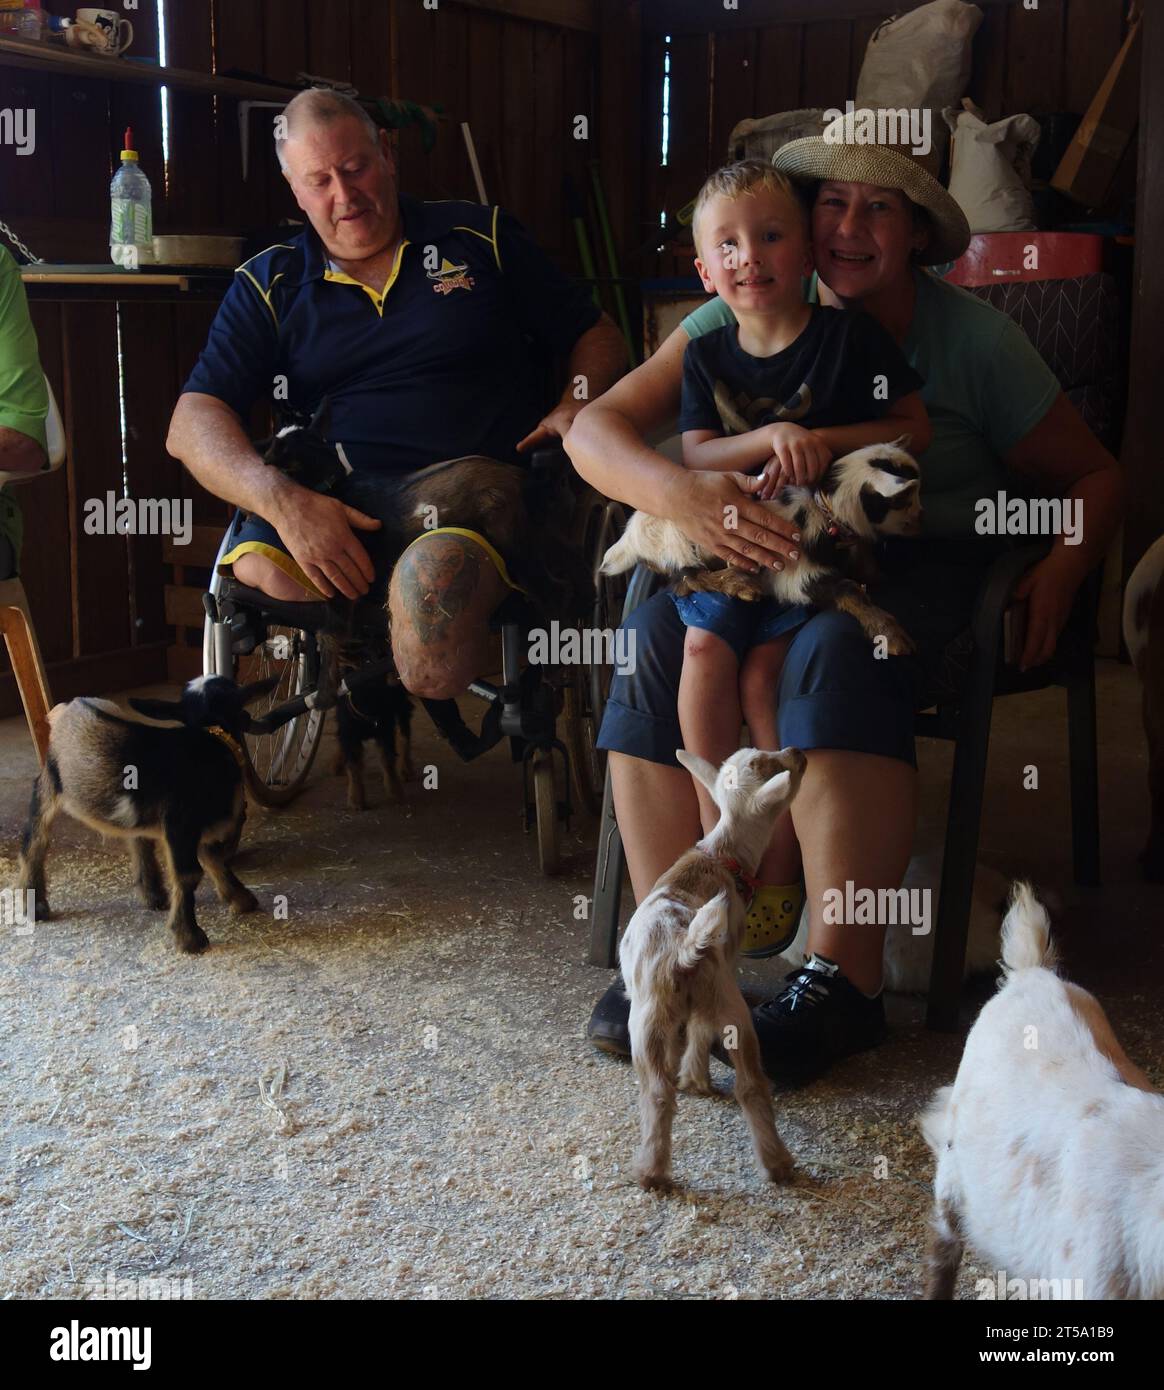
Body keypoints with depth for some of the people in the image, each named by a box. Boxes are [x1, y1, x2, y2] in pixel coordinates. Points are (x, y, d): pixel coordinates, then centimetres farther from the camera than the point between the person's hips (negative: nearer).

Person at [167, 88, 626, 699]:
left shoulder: (483, 237, 18)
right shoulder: (269, 285, 17)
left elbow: (597, 337, 23)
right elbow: (192, 423, 5)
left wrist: (579, 406, -1)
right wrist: (281, 500, -15)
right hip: (331, 506, 1)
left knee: (434, 576, -38)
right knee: (257, 569, -35)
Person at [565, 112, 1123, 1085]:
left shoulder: (975, 339, -2)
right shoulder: (745, 320, 0)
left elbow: (1095, 476, 6)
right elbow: (595, 429, -9)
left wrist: (1064, 568, -17)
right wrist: (678, 493, -31)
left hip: (923, 559, -2)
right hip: (771, 556, 2)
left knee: (838, 648, -36)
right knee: (657, 637, -28)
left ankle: (844, 981, -34)